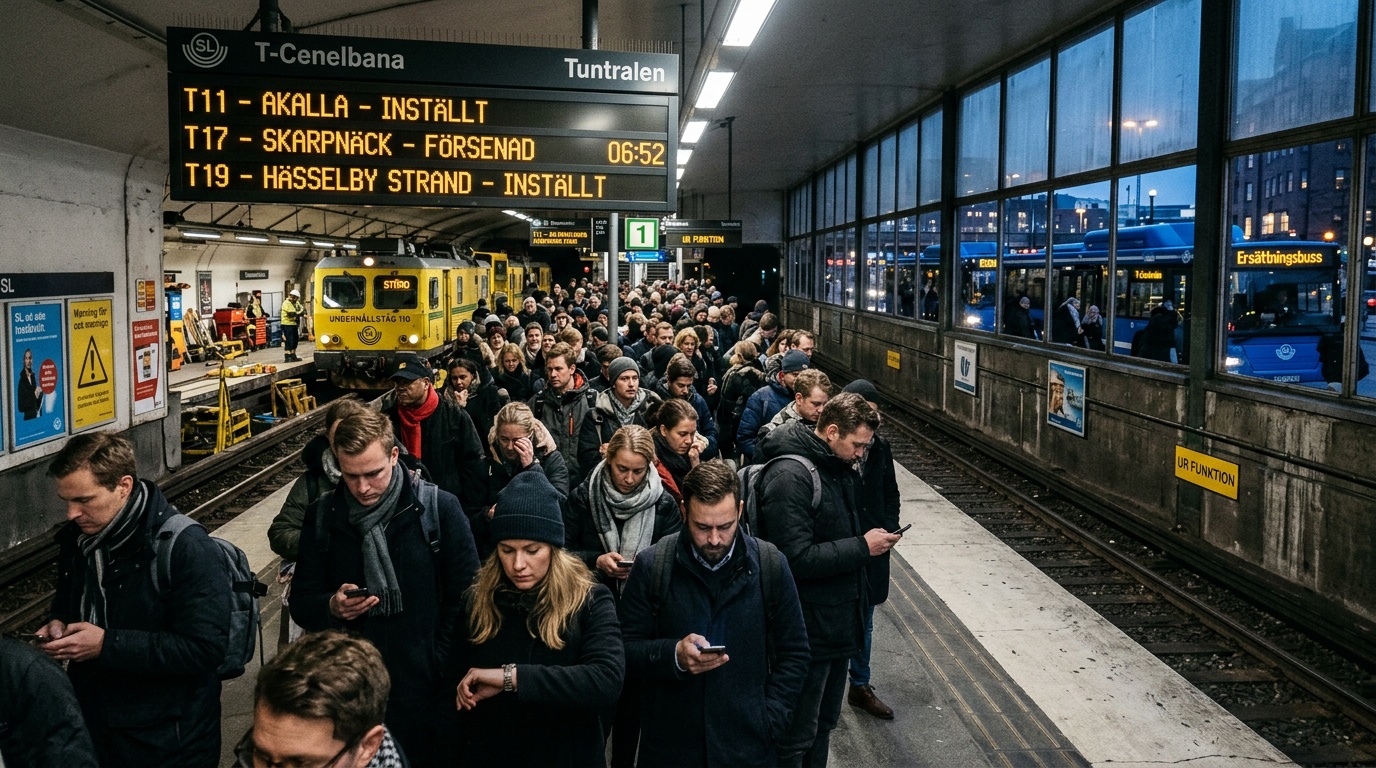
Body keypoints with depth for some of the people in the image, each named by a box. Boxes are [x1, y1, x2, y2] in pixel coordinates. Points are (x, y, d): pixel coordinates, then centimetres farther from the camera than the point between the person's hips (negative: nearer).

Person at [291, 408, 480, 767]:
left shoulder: (439, 508, -8)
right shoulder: (322, 516, 1)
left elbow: (465, 597, -4)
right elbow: (302, 602, 6)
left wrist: (438, 664, -10)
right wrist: (332, 607, -15)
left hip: (425, 689, -2)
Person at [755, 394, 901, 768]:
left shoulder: (840, 469, 8)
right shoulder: (790, 476, -22)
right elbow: (796, 558, -26)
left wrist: (876, 538, 6)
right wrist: (862, 547, -21)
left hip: (840, 620, 10)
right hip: (809, 627, -9)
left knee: (824, 723, 23)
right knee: (797, 737, 4)